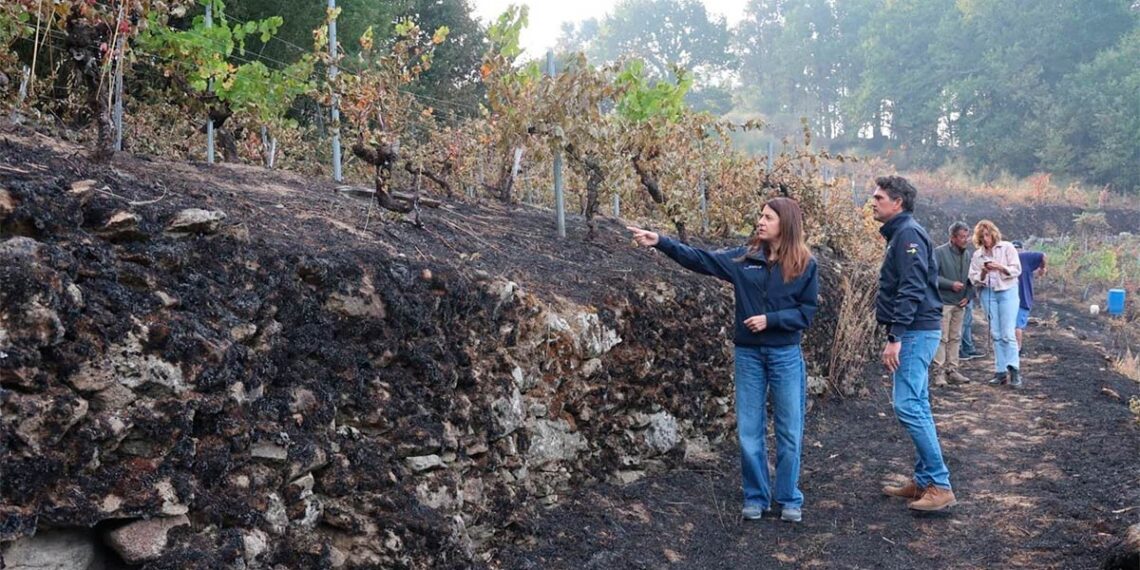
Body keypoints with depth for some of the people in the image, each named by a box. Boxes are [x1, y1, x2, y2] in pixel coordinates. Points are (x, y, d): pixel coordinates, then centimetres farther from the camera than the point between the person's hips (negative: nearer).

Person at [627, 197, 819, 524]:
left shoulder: (805, 265, -5)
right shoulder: (744, 258, 1)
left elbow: (807, 312, -5)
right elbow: (699, 259, -2)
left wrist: (770, 319, -18)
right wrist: (660, 242, -10)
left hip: (786, 356, -2)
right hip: (748, 354, 2)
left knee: (789, 432, 6)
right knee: (749, 431, 7)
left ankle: (789, 499, 19)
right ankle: (756, 497, 20)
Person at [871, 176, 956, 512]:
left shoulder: (908, 234, -13)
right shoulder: (900, 234, 18)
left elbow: (911, 291, -22)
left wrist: (895, 338, -24)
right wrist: (895, 337, 20)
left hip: (916, 332, -11)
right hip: (915, 332, 11)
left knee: (908, 406, -13)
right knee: (916, 406, 12)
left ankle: (940, 486, -10)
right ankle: (924, 481, 18)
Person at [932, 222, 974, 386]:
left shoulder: (967, 255, 11)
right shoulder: (939, 252, -9)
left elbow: (970, 279, 16)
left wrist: (968, 296, 2)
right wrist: (951, 284, -19)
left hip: (960, 304, 7)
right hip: (943, 302, -6)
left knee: (955, 338, 10)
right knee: (942, 338, -6)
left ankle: (952, 371, 17)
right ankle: (939, 372, -4)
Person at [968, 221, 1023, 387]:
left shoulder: (1007, 247, 1)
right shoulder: (977, 255, 10)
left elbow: (1016, 269, -4)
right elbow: (973, 279, 6)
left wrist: (1000, 267, -20)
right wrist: (983, 273, -14)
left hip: (1007, 292, -3)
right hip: (988, 293, 3)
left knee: (1008, 334, -10)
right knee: (996, 335, 4)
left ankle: (1014, 370, -9)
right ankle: (1001, 371, 8)